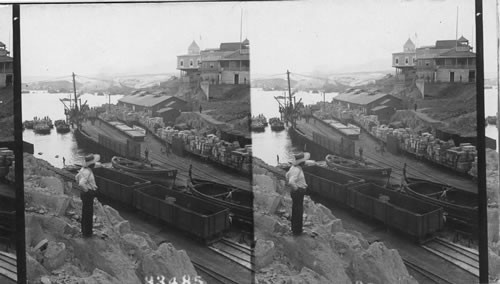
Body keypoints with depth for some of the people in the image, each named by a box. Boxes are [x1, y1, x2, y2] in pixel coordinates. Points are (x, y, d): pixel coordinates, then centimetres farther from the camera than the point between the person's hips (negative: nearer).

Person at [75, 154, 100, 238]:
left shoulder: (84, 169, 4)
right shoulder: (87, 172, -27)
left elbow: (77, 177, 22)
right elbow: (81, 184, -39)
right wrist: (86, 190, -21)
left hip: (86, 194, 10)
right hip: (88, 195, -10)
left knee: (85, 213, 19)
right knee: (88, 214, 2)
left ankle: (84, 231, 30)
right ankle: (87, 233, 11)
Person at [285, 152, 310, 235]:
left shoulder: (294, 167, 4)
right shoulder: (296, 170, -27)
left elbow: (287, 175, 22)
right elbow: (291, 182, -38)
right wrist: (296, 188, -23)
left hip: (296, 191, 10)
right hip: (298, 193, -10)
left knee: (296, 211, 19)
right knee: (298, 212, 1)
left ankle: (294, 228, 31)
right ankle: (297, 231, 10)